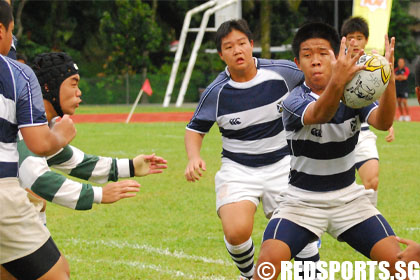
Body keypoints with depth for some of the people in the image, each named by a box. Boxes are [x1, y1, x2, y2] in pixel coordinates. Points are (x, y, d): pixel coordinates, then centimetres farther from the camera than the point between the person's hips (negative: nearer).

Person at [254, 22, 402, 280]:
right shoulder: (294, 101, -16)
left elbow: (383, 122, -25)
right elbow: (319, 114, -39)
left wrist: (388, 79, -45)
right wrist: (337, 83, -62)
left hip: (349, 198, 3)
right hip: (302, 199, -3)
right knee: (270, 259, -27)